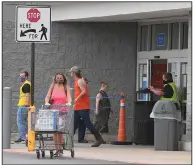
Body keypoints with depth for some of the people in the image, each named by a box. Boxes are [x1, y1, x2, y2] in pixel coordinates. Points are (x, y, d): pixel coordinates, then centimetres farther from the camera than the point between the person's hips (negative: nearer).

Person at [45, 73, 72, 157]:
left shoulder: (66, 88, 8)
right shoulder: (52, 87, 12)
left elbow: (69, 98, -2)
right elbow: (47, 96, 4)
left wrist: (69, 103, -24)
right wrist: (46, 102, -17)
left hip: (63, 111, -2)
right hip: (53, 110, 2)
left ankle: (60, 148, -7)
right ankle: (57, 149, 2)